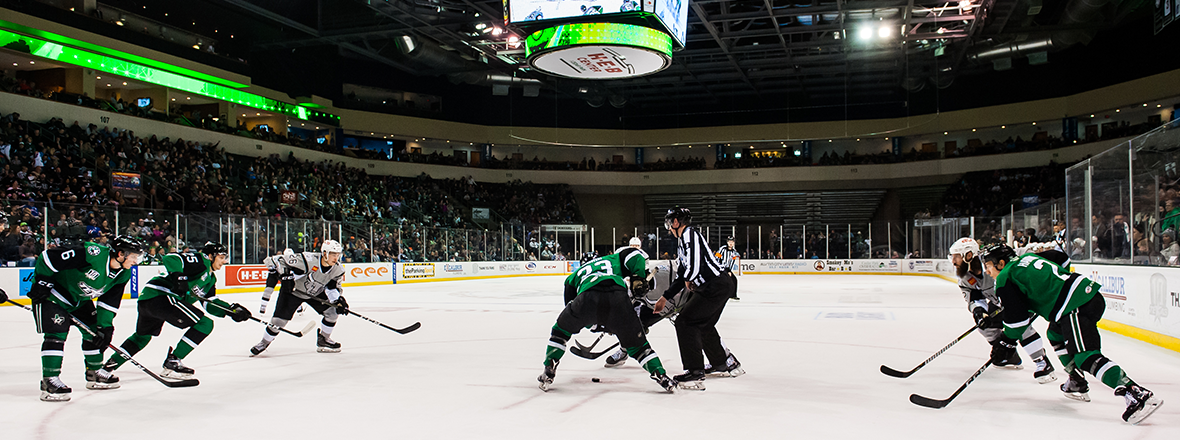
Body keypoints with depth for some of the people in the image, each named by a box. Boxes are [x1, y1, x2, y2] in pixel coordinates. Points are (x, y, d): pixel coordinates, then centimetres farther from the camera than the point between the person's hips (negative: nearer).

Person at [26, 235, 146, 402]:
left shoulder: (123, 274, -9)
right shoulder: (93, 254, -35)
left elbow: (109, 302, -1)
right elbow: (48, 257, -29)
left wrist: (105, 326, -8)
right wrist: (41, 283, -22)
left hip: (80, 299, 8)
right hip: (51, 293, -8)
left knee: (94, 330, 9)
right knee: (57, 333, -16)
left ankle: (94, 373, 24)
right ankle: (49, 381, -11)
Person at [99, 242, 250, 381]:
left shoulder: (210, 278, 24)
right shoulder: (200, 259, -4)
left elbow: (210, 303, 20)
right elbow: (170, 258, -16)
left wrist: (231, 309, 8)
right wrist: (178, 276, -32)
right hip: (160, 296, -11)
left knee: (142, 336, 34)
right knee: (204, 324, -12)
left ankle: (110, 365, 43)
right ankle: (172, 363, -9)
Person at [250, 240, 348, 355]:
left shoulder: (337, 269, -16)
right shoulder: (308, 259, -33)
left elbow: (334, 287, -4)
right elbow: (282, 263, -24)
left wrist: (339, 300, -20)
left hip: (316, 293, 5)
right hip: (293, 290, -5)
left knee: (332, 312, -7)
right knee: (279, 319, -9)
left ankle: (323, 340, 14)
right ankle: (264, 342, 18)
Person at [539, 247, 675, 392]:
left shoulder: (574, 276, 44)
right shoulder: (615, 260, 41)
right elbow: (633, 254, 20)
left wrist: (595, 324, 46)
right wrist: (639, 279, 16)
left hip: (588, 297, 0)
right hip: (617, 296, 0)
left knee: (560, 330, 28)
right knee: (636, 342, 21)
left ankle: (548, 373, 23)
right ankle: (661, 376, 13)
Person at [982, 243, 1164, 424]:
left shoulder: (1005, 279, -1)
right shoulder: (1028, 257, 24)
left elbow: (1017, 316, -3)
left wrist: (1008, 343, 10)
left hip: (1076, 307, -10)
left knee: (1085, 356, -16)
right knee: (1056, 335, 30)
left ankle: (1137, 394, -28)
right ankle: (1077, 384, 32)